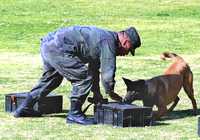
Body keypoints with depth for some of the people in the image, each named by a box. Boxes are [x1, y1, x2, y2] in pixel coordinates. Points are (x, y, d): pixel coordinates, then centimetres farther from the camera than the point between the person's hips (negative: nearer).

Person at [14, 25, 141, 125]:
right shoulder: (109, 42, -10)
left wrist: (97, 94, 32)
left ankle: (25, 108, 38)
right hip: (58, 49, -11)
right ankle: (74, 114, 2)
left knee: (52, 79, 29)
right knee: (83, 78, -8)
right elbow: (108, 73, -12)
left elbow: (94, 68, 31)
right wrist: (111, 93, 5)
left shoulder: (103, 37, 21)